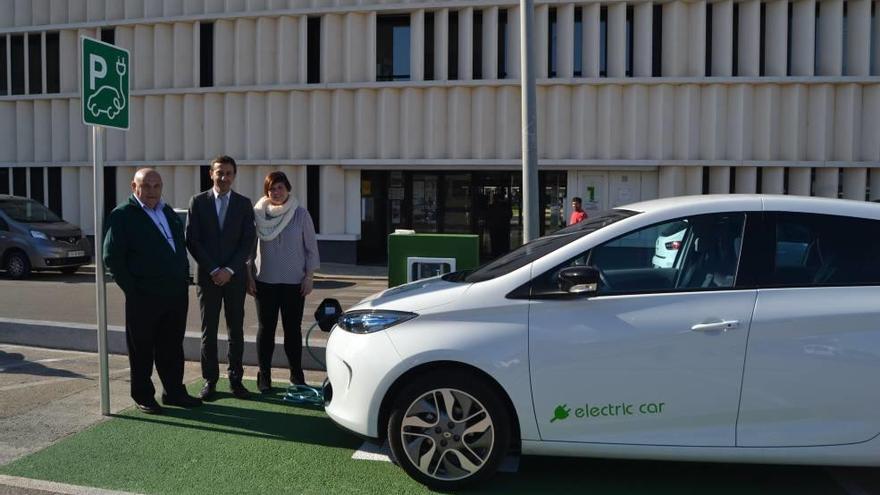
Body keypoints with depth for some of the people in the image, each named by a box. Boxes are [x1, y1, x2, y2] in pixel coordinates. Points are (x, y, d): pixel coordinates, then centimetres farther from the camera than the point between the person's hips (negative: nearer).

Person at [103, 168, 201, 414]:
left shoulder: (168, 212, 14)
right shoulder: (123, 215, -6)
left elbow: (181, 246, 21)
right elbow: (112, 257, -9)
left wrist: (184, 279, 11)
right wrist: (132, 289, -12)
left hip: (176, 293, 6)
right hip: (144, 297, -6)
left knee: (172, 346, 13)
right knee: (142, 348, 6)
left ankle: (174, 391, 24)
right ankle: (143, 396, 18)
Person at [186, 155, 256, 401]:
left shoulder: (244, 204, 5)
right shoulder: (198, 202, 3)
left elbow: (248, 241, 0)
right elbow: (192, 239, -2)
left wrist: (229, 269, -10)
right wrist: (212, 270, -9)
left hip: (235, 277, 1)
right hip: (208, 276, 0)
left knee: (236, 330, 5)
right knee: (209, 330, 5)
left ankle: (235, 379, 13)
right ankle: (210, 380, 13)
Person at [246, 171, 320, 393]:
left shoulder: (300, 214, -1)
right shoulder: (257, 213, 0)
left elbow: (311, 246, 1)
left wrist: (309, 276, -3)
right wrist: (249, 276, 0)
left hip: (294, 281, 0)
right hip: (265, 281, 0)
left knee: (293, 328, 6)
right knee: (266, 328, 5)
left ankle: (296, 374, 19)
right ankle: (264, 375, 16)